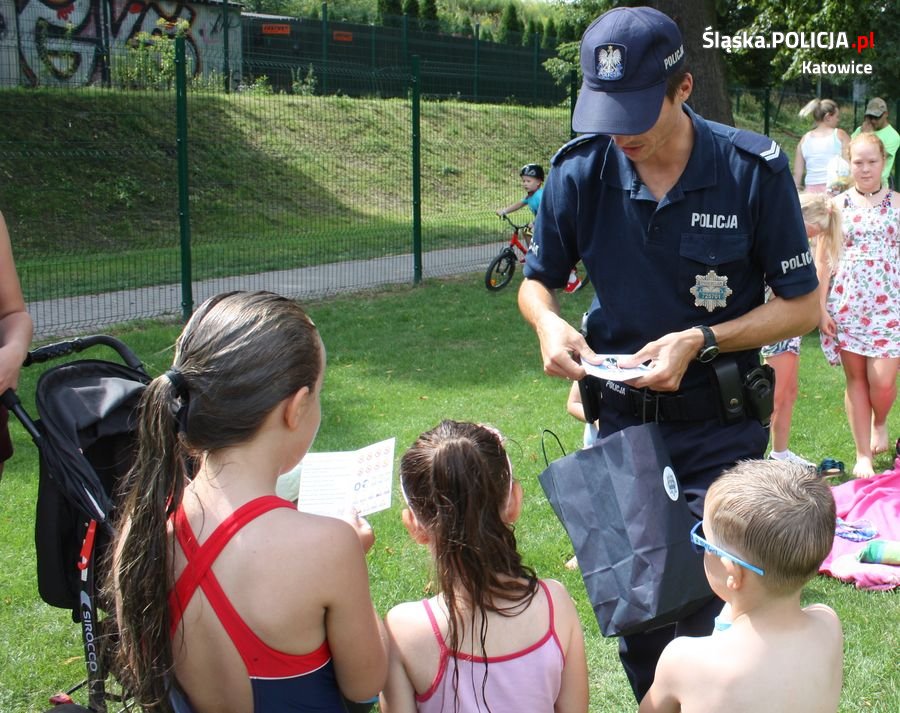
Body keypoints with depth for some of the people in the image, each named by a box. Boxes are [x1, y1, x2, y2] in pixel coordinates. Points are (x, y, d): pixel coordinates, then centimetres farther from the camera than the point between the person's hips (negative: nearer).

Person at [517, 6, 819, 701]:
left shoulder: (754, 168, -14)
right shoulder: (580, 171, -8)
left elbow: (802, 305, -7)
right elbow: (537, 280, 7)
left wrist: (700, 342, -21)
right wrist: (549, 324, -17)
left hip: (721, 428, -3)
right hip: (623, 418, 3)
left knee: (706, 609, -3)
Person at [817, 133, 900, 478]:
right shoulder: (837, 205, 5)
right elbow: (824, 259, 5)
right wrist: (821, 306, -1)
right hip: (846, 304, 1)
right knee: (856, 378, 6)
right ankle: (863, 455, 16)